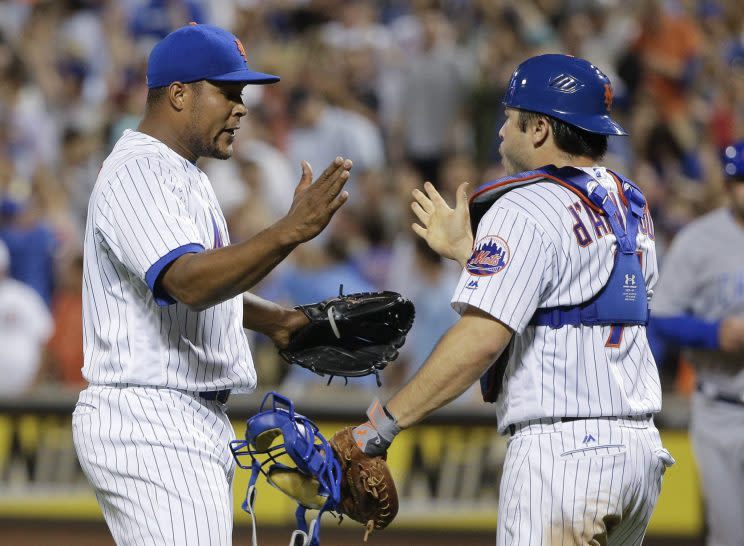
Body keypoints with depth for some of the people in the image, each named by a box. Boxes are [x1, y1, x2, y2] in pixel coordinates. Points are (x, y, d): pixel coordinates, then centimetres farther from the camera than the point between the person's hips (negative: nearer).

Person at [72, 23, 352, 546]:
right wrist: (290, 232, -41)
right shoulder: (137, 173, -16)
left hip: (197, 424, 11)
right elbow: (190, 283, -31)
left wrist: (277, 319, 12)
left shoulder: (183, 175, 18)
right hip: (151, 426, -11)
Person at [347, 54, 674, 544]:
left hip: (564, 450, -9)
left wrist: (384, 422, -17)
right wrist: (467, 251, 32)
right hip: (641, 446, 9)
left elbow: (483, 336, -19)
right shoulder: (630, 203, 15)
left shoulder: (525, 209, -10)